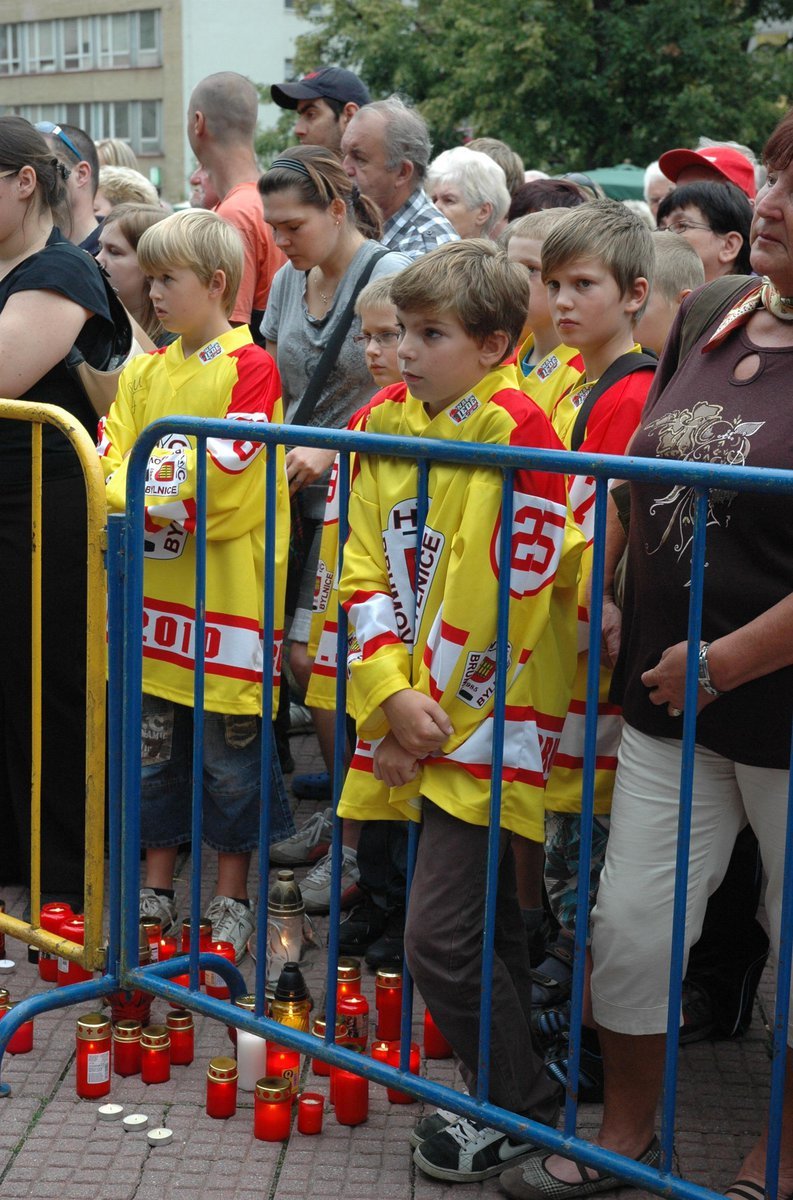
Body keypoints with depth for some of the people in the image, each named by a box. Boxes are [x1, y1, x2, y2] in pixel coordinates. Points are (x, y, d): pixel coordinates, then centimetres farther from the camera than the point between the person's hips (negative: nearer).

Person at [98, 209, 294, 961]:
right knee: (155, 743, 13)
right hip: (155, 585, 7)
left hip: (227, 585, -6)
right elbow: (112, 454, 6)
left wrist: (144, 501, -19)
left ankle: (232, 901, 18)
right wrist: (122, 498, -14)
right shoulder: (145, 372, 12)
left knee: (231, 748, 4)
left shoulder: (250, 367, -10)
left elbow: (224, 471, -18)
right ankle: (156, 891, 26)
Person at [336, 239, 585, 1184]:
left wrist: (431, 712, -12)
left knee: (440, 933, -7)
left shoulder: (516, 432, -14)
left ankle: (519, 1106, 12)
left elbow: (515, 591, -17)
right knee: (484, 922, 18)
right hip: (410, 716, 7)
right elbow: (365, 570, 5)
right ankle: (506, 1082, 34)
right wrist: (391, 695, -8)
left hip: (484, 717, -6)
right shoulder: (384, 423, 6)